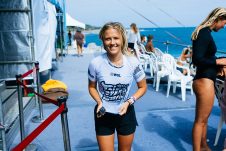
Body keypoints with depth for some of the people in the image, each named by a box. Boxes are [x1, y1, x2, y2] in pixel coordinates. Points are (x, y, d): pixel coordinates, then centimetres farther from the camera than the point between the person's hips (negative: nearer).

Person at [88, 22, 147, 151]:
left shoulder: (133, 62, -16)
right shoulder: (96, 63, -18)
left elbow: (143, 87, -2)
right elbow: (92, 87, 0)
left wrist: (129, 102, -17)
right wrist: (99, 102, -18)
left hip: (126, 113, 1)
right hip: (104, 115, -1)